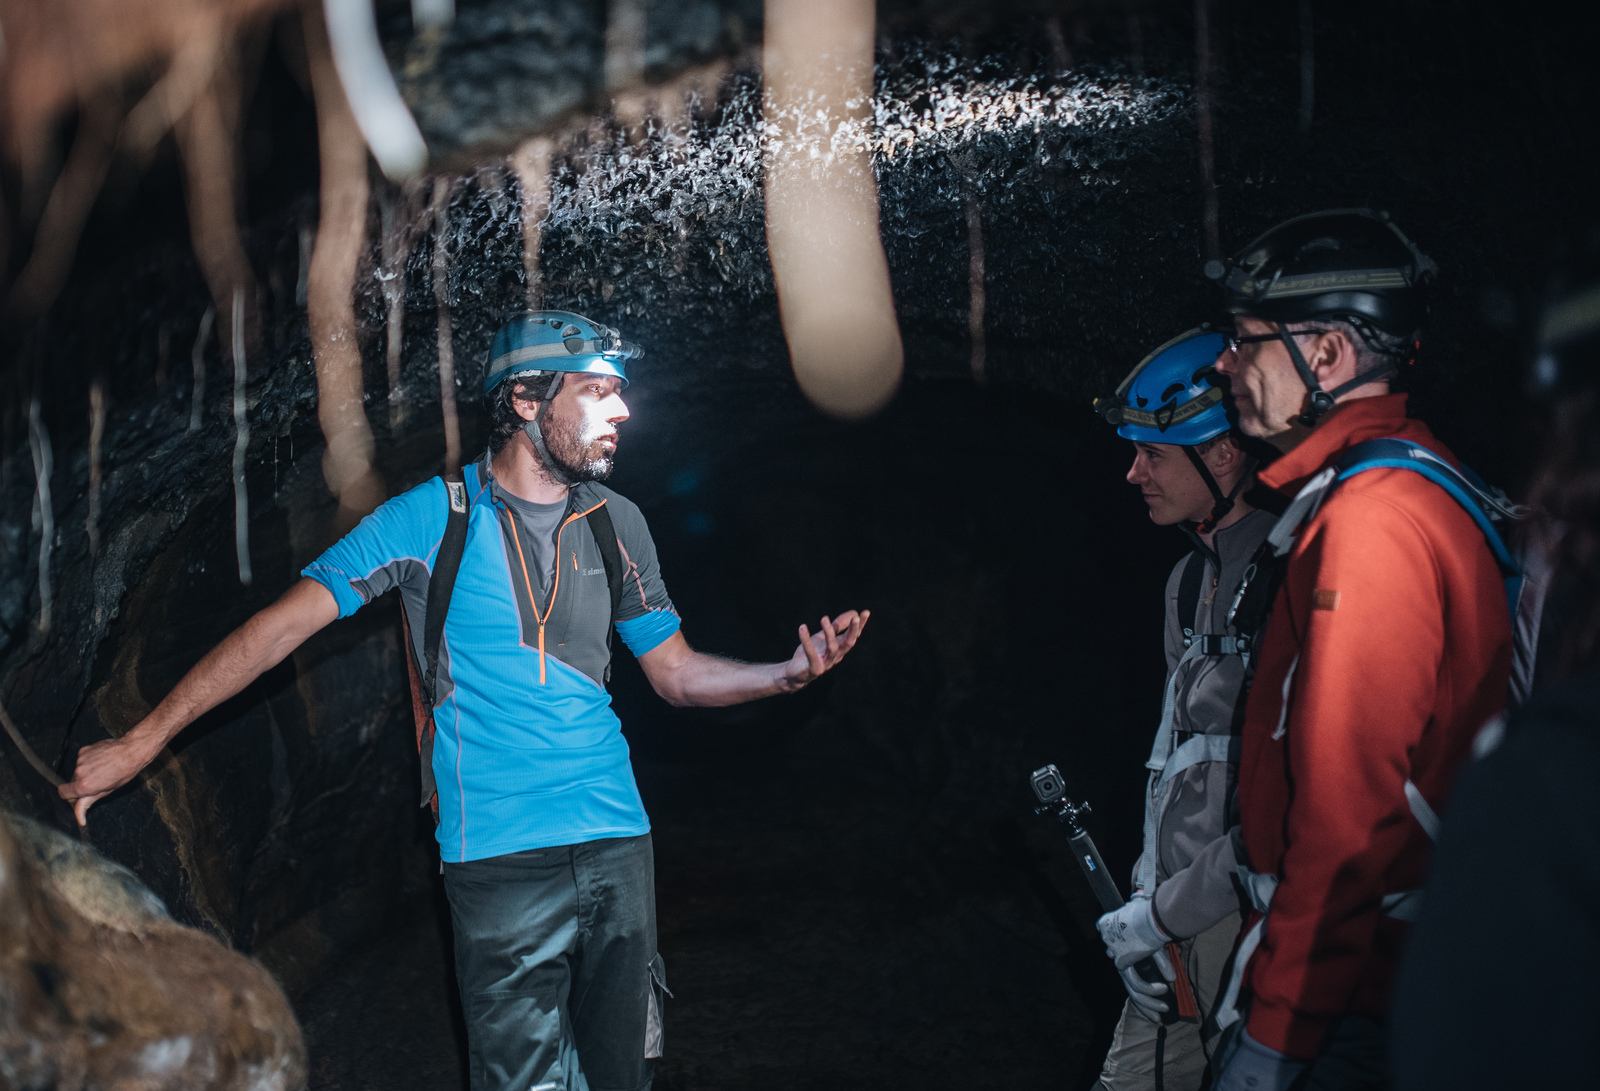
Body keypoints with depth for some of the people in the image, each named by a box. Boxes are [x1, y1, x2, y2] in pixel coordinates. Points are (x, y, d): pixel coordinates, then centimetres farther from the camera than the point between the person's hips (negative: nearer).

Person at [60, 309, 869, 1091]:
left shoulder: (617, 525, 8)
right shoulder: (431, 518, -5)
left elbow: (675, 673, 15)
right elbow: (286, 622, -7)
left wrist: (789, 674, -4)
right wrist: (142, 740, -10)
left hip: (617, 840, 4)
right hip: (500, 858, -4)